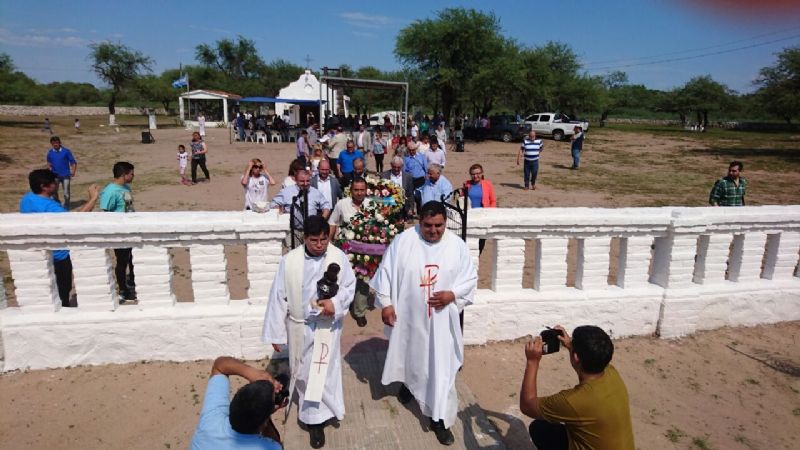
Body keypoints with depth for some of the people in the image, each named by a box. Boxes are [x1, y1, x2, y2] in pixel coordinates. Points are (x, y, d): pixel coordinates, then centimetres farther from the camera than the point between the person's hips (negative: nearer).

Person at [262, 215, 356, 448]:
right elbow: (278, 297, -6)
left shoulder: (339, 257, -11)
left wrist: (336, 303, -22)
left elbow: (349, 286, -1)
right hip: (299, 326, 1)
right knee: (302, 371, 15)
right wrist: (276, 332, -3)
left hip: (328, 326, -1)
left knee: (325, 372, 5)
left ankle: (316, 419, 25)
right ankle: (312, 414, 37)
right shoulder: (289, 260, -12)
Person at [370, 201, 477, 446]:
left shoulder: (457, 245, -8)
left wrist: (452, 294, -16)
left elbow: (470, 277, 0)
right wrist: (386, 303, -8)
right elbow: (386, 271, -5)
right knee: (409, 354, 23)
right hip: (408, 315, 1)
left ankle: (440, 418, 16)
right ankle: (409, 383, 54)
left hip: (441, 319, 0)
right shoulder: (402, 241, -11)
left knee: (441, 366, 2)